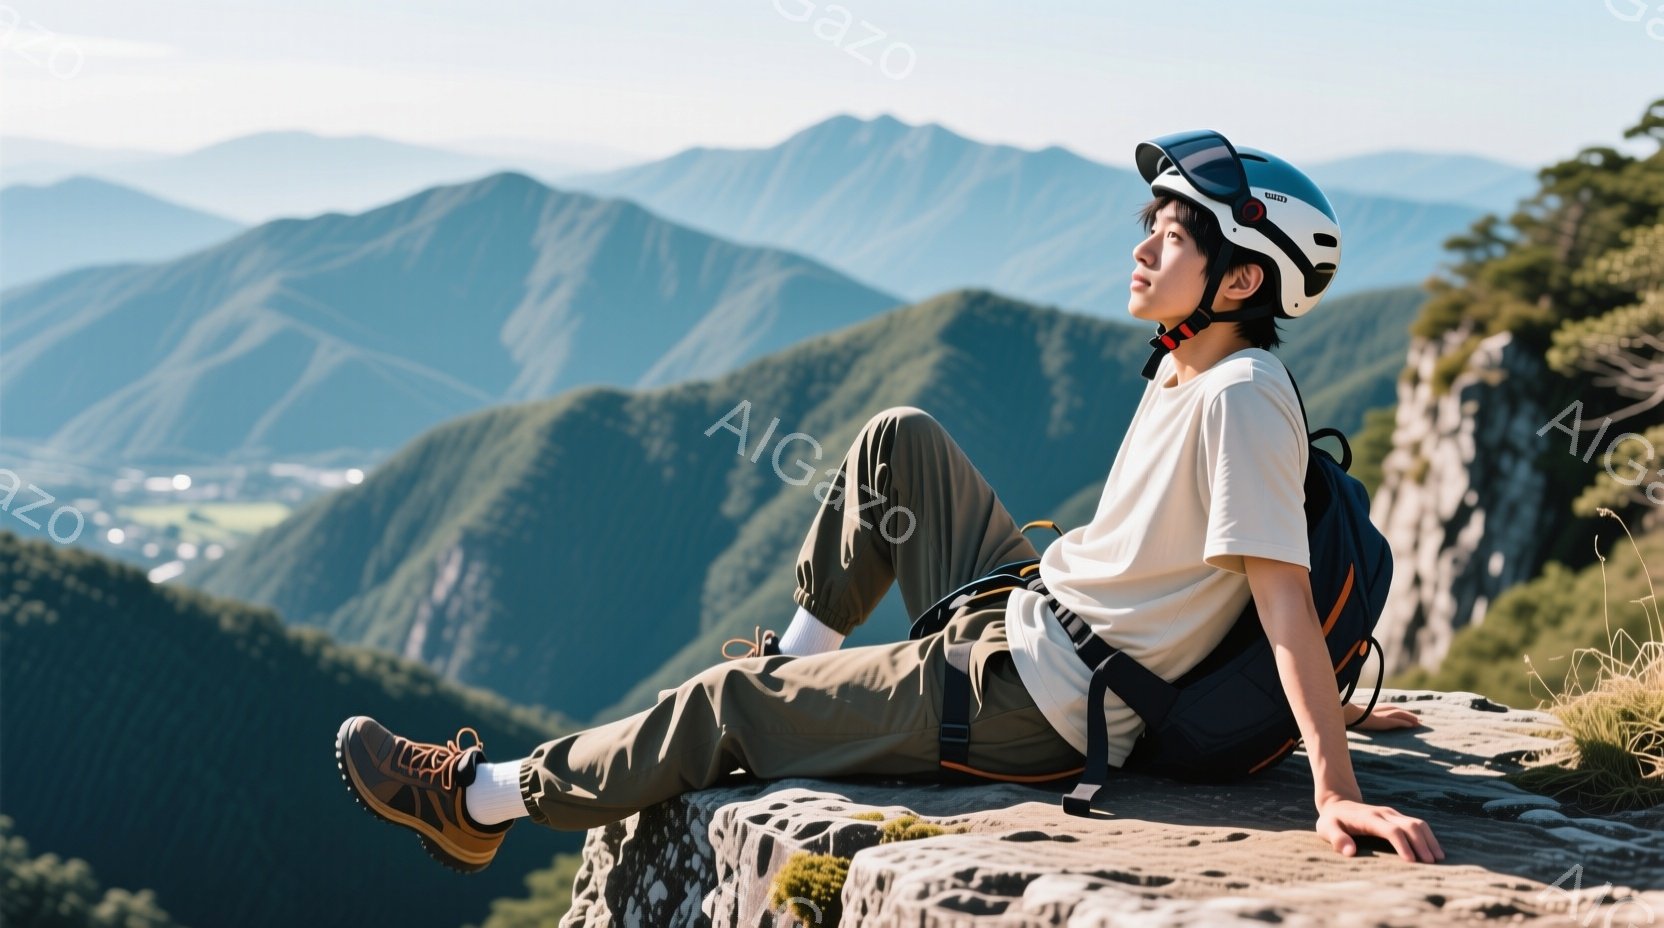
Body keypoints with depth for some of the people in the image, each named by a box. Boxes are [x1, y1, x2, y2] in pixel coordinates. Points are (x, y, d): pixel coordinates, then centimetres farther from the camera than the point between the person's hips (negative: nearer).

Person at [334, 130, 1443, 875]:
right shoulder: (1183, 370, 6)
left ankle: (480, 799, 16)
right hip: (1021, 616, 9)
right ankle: (798, 657, 24)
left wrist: (1337, 787, -30)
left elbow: (1285, 592, -27)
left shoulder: (1240, 399, -23)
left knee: (725, 704, -2)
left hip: (1030, 710, -9)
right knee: (899, 438, 13)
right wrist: (1337, 700, 23)